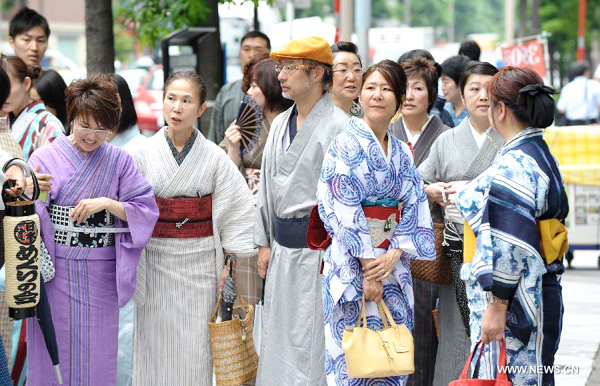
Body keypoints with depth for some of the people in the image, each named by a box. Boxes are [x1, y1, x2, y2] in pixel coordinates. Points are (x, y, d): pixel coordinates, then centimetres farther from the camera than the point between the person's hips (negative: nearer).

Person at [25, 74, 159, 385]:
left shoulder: (119, 161, 5)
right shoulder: (45, 158, 1)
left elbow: (146, 211, -1)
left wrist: (107, 203, -15)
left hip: (100, 276, 1)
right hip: (55, 271, -1)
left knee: (96, 353, 5)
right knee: (54, 348, 3)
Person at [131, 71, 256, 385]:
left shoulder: (214, 157, -1)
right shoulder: (145, 155, 0)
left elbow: (237, 209, 1)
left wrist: (227, 263, -3)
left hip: (200, 264, 0)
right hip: (155, 262, 0)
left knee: (195, 350, 0)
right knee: (156, 348, 3)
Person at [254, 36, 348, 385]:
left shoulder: (338, 126, -11)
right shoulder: (281, 124, 13)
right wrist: (265, 242, 15)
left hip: (319, 245, -8)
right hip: (283, 245, 8)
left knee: (312, 339, -5)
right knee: (280, 336, 11)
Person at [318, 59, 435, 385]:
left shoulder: (403, 153, 12)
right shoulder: (345, 145, -7)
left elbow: (414, 208, 7)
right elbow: (345, 211, -13)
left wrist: (394, 255, -10)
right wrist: (369, 269, -17)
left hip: (394, 264, 6)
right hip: (351, 264, -6)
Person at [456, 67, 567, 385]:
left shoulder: (512, 166, -18)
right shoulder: (540, 155, 14)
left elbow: (511, 248, -23)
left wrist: (496, 306, -21)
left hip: (510, 300, -10)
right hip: (541, 295, 10)